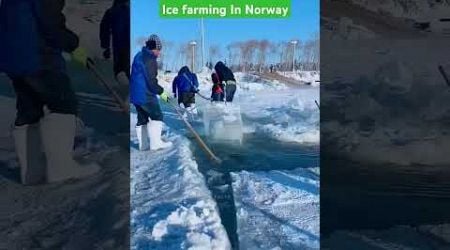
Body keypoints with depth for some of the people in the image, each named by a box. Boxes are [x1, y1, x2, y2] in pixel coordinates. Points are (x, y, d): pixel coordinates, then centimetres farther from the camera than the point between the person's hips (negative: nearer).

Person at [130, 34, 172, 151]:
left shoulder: (139, 56, 16)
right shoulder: (149, 59, -16)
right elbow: (151, 80, -21)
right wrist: (161, 92, -12)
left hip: (135, 94, 10)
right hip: (145, 95, -10)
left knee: (142, 118, 14)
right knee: (157, 116, -1)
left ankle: (143, 144, 18)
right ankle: (155, 143, -2)